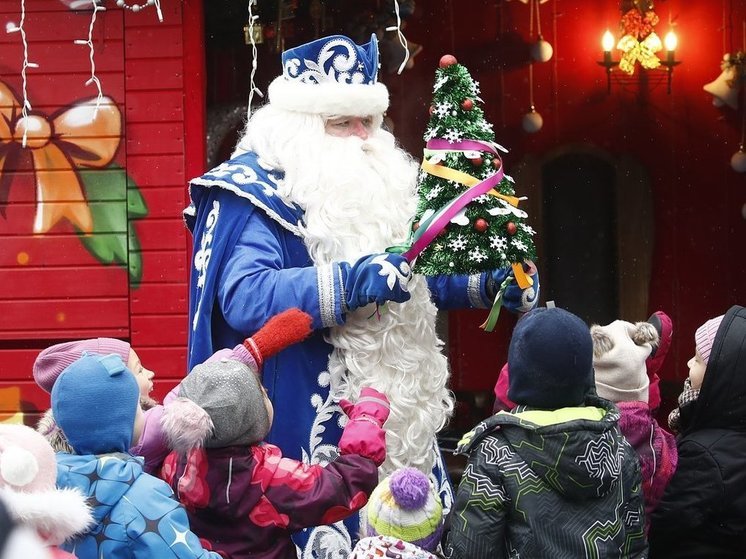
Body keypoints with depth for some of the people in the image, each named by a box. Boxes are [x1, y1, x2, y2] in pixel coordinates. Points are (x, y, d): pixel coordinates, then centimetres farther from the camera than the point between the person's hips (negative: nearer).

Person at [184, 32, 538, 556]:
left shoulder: (380, 184, 14)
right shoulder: (257, 190, -11)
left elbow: (417, 277, 27)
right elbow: (243, 297, -27)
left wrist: (487, 284, 9)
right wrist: (347, 285, -36)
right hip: (314, 427, -8)